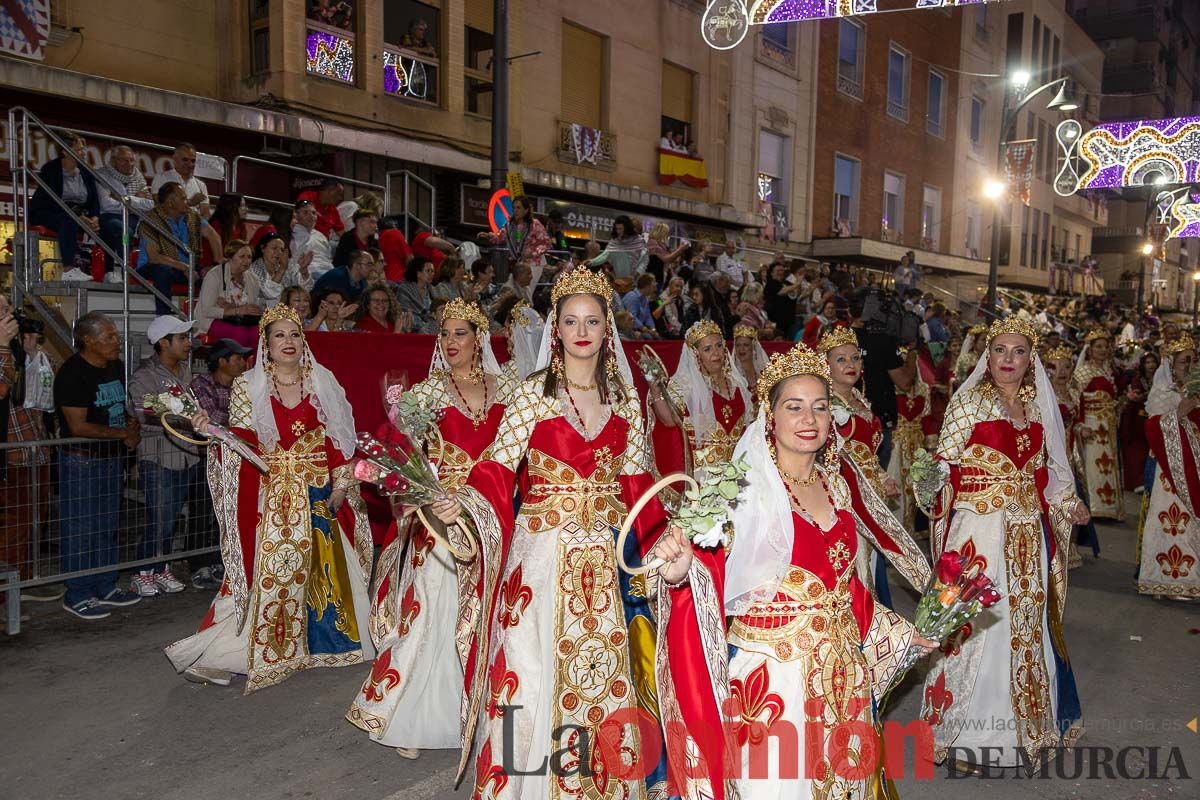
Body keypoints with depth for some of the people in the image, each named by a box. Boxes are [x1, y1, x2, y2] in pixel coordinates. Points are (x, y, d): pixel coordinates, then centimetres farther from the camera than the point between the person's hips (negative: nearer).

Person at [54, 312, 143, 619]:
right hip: (82, 461, -8)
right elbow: (78, 426, -19)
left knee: (107, 527, 16)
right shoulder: (73, 373, -15)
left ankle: (105, 587, 28)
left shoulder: (116, 367, 9)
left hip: (111, 458, 8)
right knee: (81, 530, 1)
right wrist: (123, 433, -13)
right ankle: (77, 595, 14)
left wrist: (131, 422, 1)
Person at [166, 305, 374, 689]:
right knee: (270, 573, -4)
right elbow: (243, 444, -5)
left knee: (324, 568, 7)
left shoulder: (323, 384, 7)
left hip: (321, 498, 3)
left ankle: (320, 641, 24)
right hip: (272, 497, -2)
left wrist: (341, 484, -1)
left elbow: (339, 440, 6)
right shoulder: (247, 388, 3)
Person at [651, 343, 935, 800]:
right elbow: (706, 568, -24)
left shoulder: (837, 484, 5)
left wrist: (902, 633, 20)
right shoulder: (744, 488, -14)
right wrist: (679, 571, -45)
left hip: (841, 670, 6)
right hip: (772, 671, -6)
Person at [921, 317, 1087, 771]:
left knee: (1027, 622, 13)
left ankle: (1023, 722, 30)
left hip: (1029, 533, 6)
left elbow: (1047, 470, 18)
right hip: (979, 529, -5)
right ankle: (967, 730, 14)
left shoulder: (1038, 406, 10)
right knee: (977, 622, -2)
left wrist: (1069, 505, 8)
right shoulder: (968, 401, -5)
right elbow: (944, 462, -11)